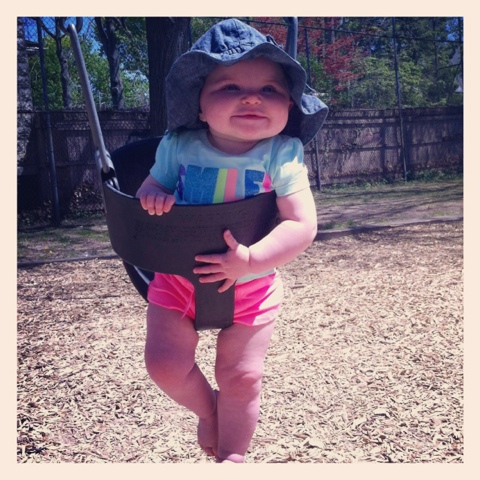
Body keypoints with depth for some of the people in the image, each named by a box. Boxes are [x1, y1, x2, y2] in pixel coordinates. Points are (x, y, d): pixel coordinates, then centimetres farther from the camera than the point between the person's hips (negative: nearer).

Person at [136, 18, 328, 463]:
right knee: (164, 363, 0)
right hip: (177, 275, 3)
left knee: (240, 376, 5)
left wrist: (249, 260, -33)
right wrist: (152, 194, -19)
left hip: (251, 285, -2)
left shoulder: (283, 155, -17)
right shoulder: (178, 146, -9)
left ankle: (233, 453, 34)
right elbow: (152, 184, 6)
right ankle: (207, 410, 34)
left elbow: (303, 226, -22)